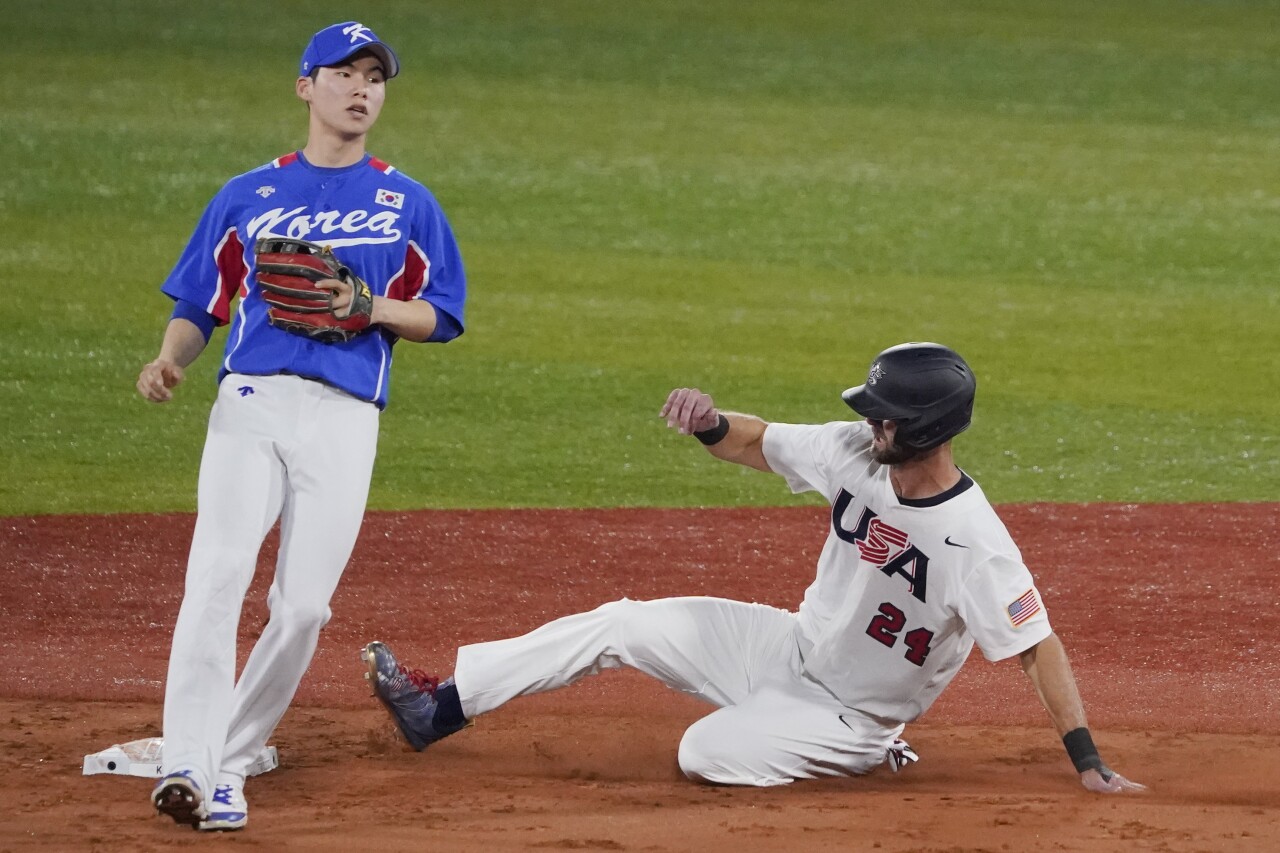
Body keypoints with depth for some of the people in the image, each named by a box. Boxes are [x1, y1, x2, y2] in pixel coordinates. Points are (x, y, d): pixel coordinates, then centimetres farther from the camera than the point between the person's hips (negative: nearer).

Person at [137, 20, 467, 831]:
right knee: (218, 574, -19)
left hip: (344, 421, 1)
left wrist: (369, 309, -7)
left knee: (303, 606, -8)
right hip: (250, 402, -1)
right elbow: (199, 306, 14)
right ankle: (188, 765, -26)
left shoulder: (410, 205, 14)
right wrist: (171, 360, -7)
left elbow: (443, 316, 12)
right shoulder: (246, 196, 15)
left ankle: (230, 763, 6)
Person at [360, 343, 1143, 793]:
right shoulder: (855, 453, -13)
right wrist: (710, 421, -23)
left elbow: (1040, 645, -29)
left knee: (706, 755, -26)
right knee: (622, 626, 1)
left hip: (848, 716, -7)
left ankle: (871, 757, 1)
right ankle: (439, 710, 8)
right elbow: (753, 442, 0)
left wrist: (1088, 764, -31)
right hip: (794, 649, 7)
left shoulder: (975, 543, -33)